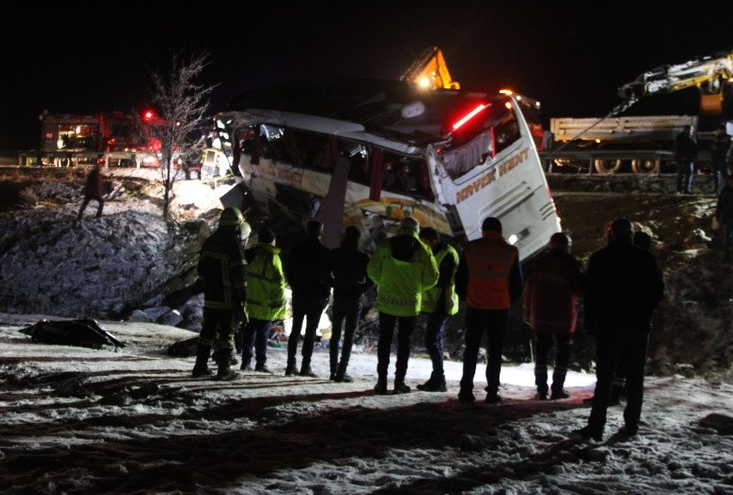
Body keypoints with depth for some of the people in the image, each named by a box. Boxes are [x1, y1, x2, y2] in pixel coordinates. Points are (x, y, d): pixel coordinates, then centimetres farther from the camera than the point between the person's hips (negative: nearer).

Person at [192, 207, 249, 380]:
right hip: (228, 299, -7)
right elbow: (240, 273, -17)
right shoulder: (233, 244, -15)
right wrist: (243, 297, -11)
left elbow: (201, 269, 16)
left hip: (210, 297, 7)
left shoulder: (209, 242, 9)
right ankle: (224, 369, 0)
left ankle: (200, 366, 15)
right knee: (227, 332, 0)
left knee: (208, 330, 13)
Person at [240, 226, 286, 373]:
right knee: (263, 333, 0)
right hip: (265, 304, -6)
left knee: (249, 331, 13)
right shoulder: (272, 257, -14)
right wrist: (279, 300, -7)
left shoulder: (249, 254, 8)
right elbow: (277, 281, -16)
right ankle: (261, 362, 2)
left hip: (249, 302, 6)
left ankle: (246, 361, 14)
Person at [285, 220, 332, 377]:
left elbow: (289, 272, 6)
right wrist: (326, 291, 4)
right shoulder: (324, 252, -11)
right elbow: (328, 275, -11)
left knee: (295, 330, 11)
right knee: (311, 331, 0)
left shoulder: (297, 250, 2)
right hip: (317, 296, -4)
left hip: (299, 295, 4)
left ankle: (291, 365, 8)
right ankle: (305, 366, -3)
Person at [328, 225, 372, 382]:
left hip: (338, 297, 3)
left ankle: (334, 371, 13)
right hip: (354, 300, -3)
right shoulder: (362, 258, -10)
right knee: (349, 336, 0)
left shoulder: (334, 254, -1)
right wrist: (361, 289, -1)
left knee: (335, 334, 13)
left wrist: (335, 284, 7)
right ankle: (341, 372, -4)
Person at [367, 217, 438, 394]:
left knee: (384, 339, 9)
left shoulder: (385, 245, -3)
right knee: (404, 341, 9)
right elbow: (431, 278, -3)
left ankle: (382, 381, 6)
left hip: (386, 301, 1)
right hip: (410, 304, 0)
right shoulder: (423, 250, -4)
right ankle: (399, 381, 8)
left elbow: (372, 270, -4)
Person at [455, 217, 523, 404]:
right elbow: (517, 282, 3)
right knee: (495, 351, 6)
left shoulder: (470, 248, 0)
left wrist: (465, 297, 17)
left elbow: (460, 278, 4)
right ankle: (492, 392, 4)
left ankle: (466, 390, 7)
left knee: (471, 348, 9)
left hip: (475, 306, 0)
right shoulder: (510, 251, -1)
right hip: (500, 308, 0)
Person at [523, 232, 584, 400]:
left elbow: (528, 290, 7)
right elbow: (580, 290, -8)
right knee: (563, 352, 7)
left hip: (540, 316, 4)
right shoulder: (571, 263, -8)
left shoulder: (538, 262, 6)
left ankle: (541, 389, 6)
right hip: (563, 317, -3)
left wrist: (528, 313, 15)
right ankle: (557, 389, 5)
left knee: (541, 352, 9)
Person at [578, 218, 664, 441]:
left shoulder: (599, 258, -1)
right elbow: (658, 291, 6)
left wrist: (591, 323, 4)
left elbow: (590, 294, -2)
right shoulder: (646, 258, 2)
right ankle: (631, 424, 10)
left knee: (604, 377, -1)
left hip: (608, 324, -1)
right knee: (635, 377, 9)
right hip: (639, 325, 1)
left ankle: (596, 425, -7)